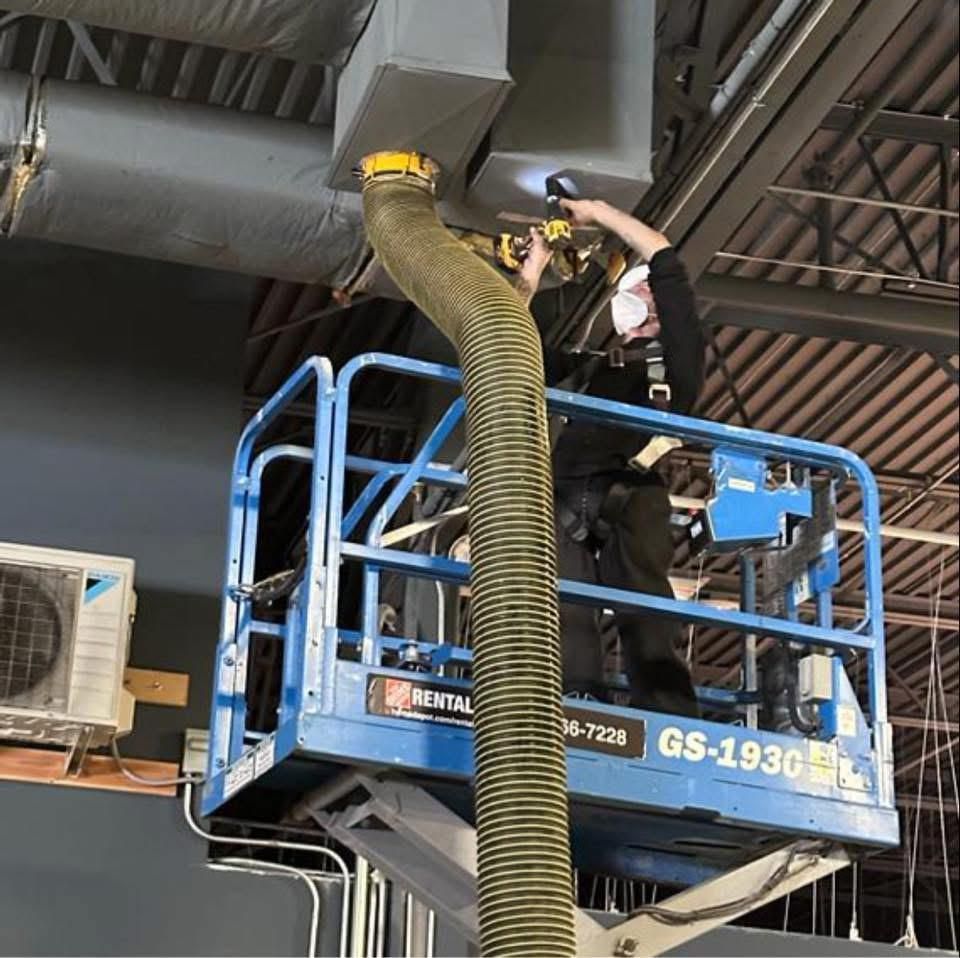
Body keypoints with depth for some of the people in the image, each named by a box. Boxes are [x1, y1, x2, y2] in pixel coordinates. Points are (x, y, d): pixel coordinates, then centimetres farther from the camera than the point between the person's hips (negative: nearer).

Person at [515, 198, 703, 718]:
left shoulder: (675, 355, 26)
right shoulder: (590, 367, 38)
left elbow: (663, 256, 21)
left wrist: (597, 211, 29)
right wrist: (533, 270, 41)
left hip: (631, 493, -4)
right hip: (567, 494, 4)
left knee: (641, 606, -20)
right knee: (564, 602, -17)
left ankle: (670, 722, -31)